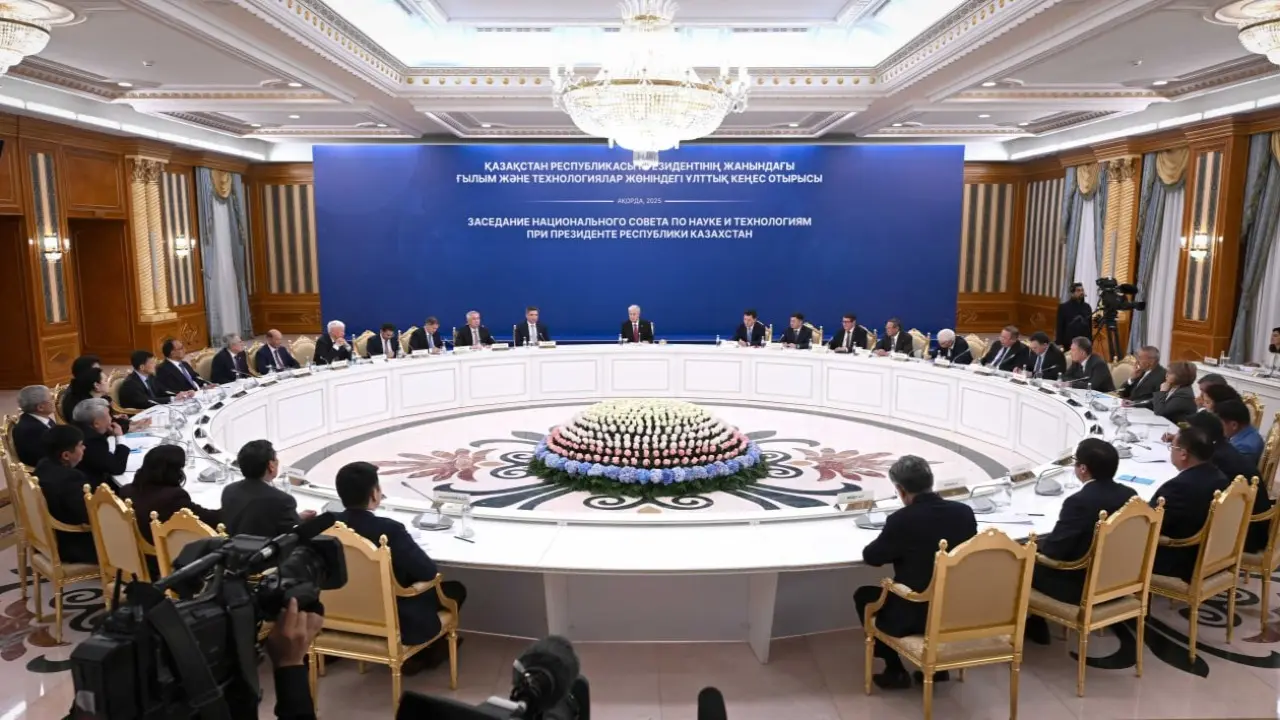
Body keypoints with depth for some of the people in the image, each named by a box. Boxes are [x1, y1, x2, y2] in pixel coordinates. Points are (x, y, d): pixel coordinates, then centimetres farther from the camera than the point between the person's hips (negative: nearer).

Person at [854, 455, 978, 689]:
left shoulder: (901, 519, -20)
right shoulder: (964, 512, -5)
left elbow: (871, 557, -5)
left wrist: (893, 545, 15)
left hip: (916, 615, -5)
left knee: (864, 595, 21)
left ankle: (895, 671, 23)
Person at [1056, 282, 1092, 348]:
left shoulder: (1087, 307, 12)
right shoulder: (1064, 307, 1)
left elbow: (1090, 326, 13)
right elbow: (1060, 327, -2)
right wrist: (1060, 344, -8)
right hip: (1069, 344, -3)